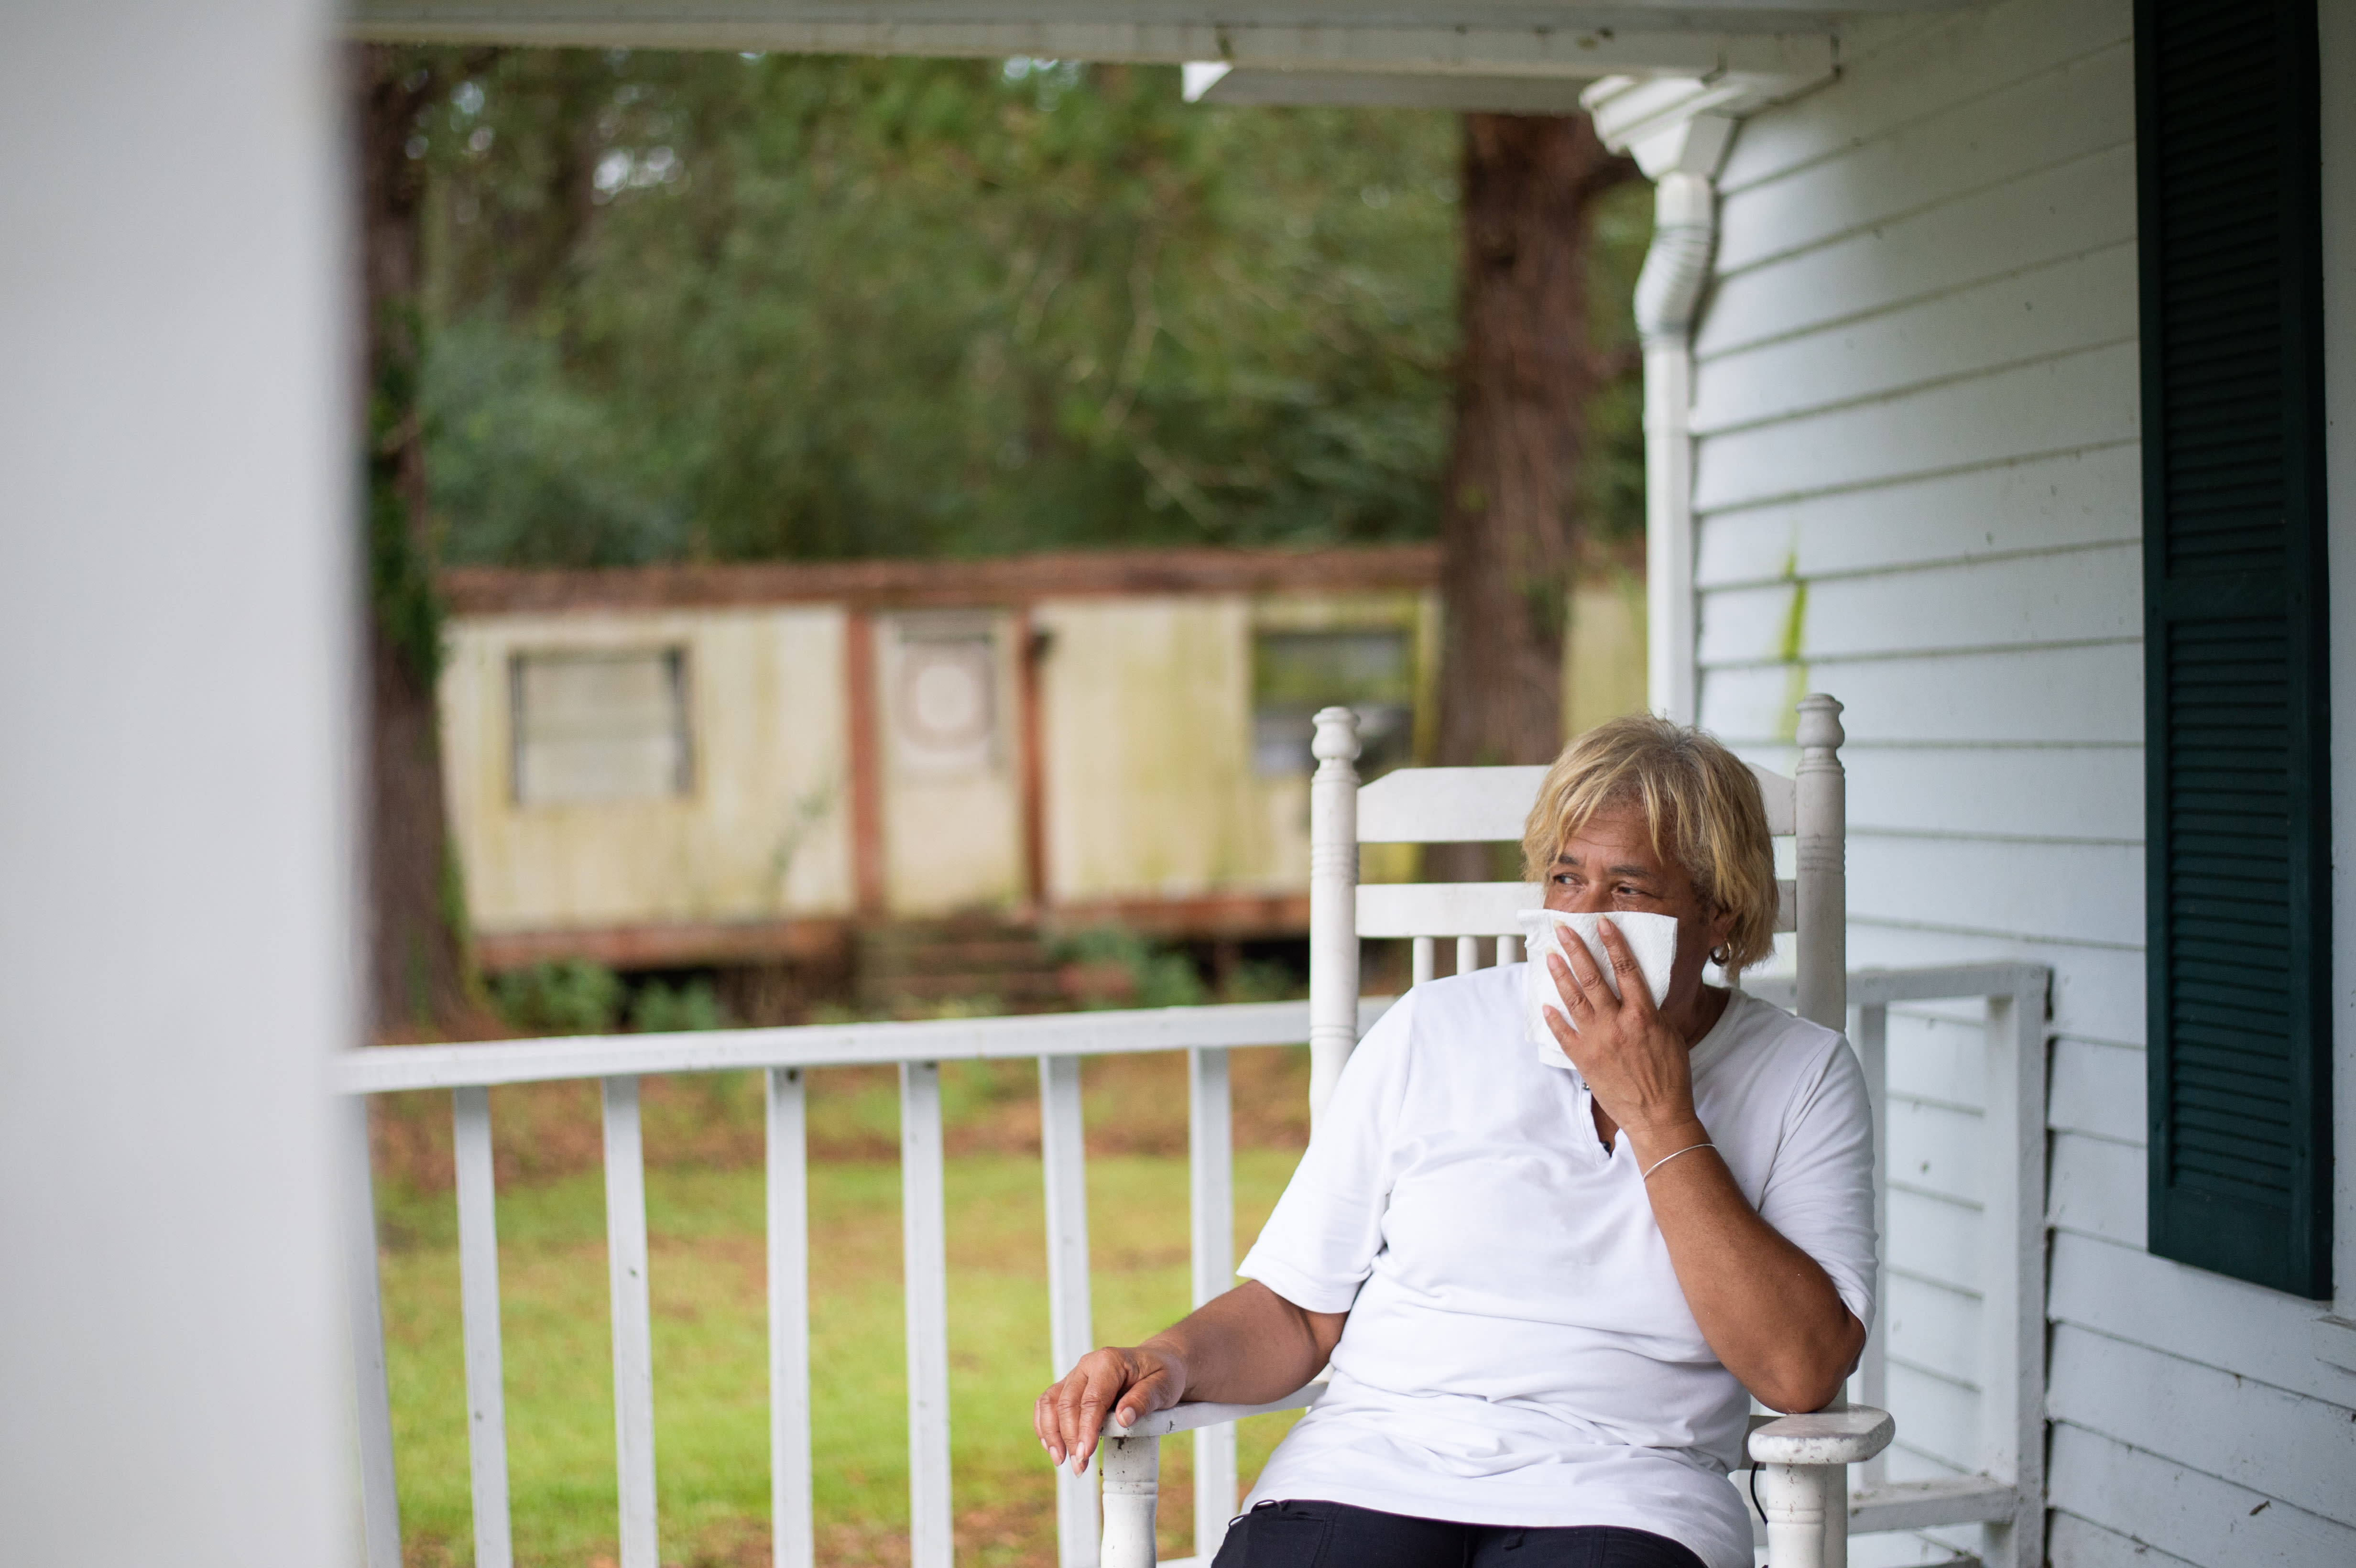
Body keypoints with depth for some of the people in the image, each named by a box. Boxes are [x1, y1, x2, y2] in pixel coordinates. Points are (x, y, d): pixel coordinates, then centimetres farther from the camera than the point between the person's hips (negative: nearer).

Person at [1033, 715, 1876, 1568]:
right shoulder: (1434, 1029, 12)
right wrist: (1173, 1360, -9)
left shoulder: (1803, 1075, 8)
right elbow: (1296, 1309, 12)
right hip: (1371, 1461, 2)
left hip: (1615, 1496, -1)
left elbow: (1801, 1374, -5)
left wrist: (1658, 1119, -6)